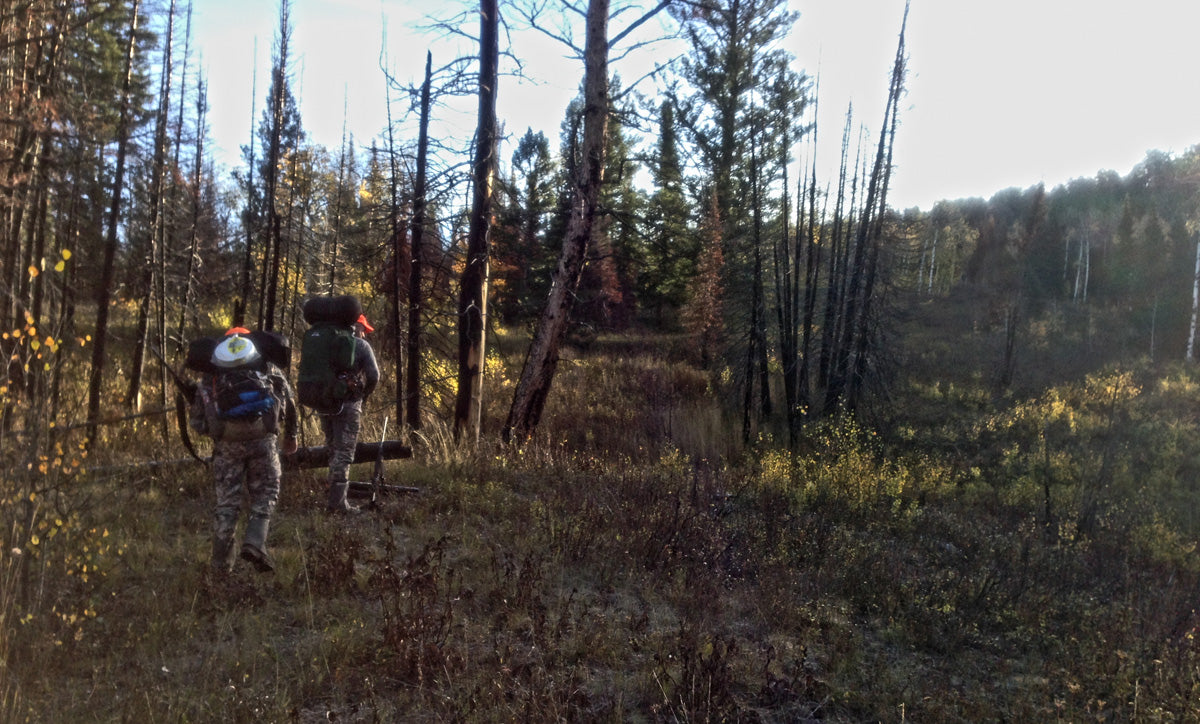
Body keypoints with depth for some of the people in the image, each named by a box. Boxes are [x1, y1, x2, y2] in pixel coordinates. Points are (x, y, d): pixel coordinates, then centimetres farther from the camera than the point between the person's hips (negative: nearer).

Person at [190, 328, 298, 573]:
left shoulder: (210, 378, 19)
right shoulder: (270, 370, 17)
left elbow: (195, 421, 15)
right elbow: (289, 405, 21)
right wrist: (291, 436, 33)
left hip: (226, 445, 2)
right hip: (263, 441, -1)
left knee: (226, 501, 10)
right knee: (265, 495, 12)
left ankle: (221, 562, 13)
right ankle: (254, 542, -9)